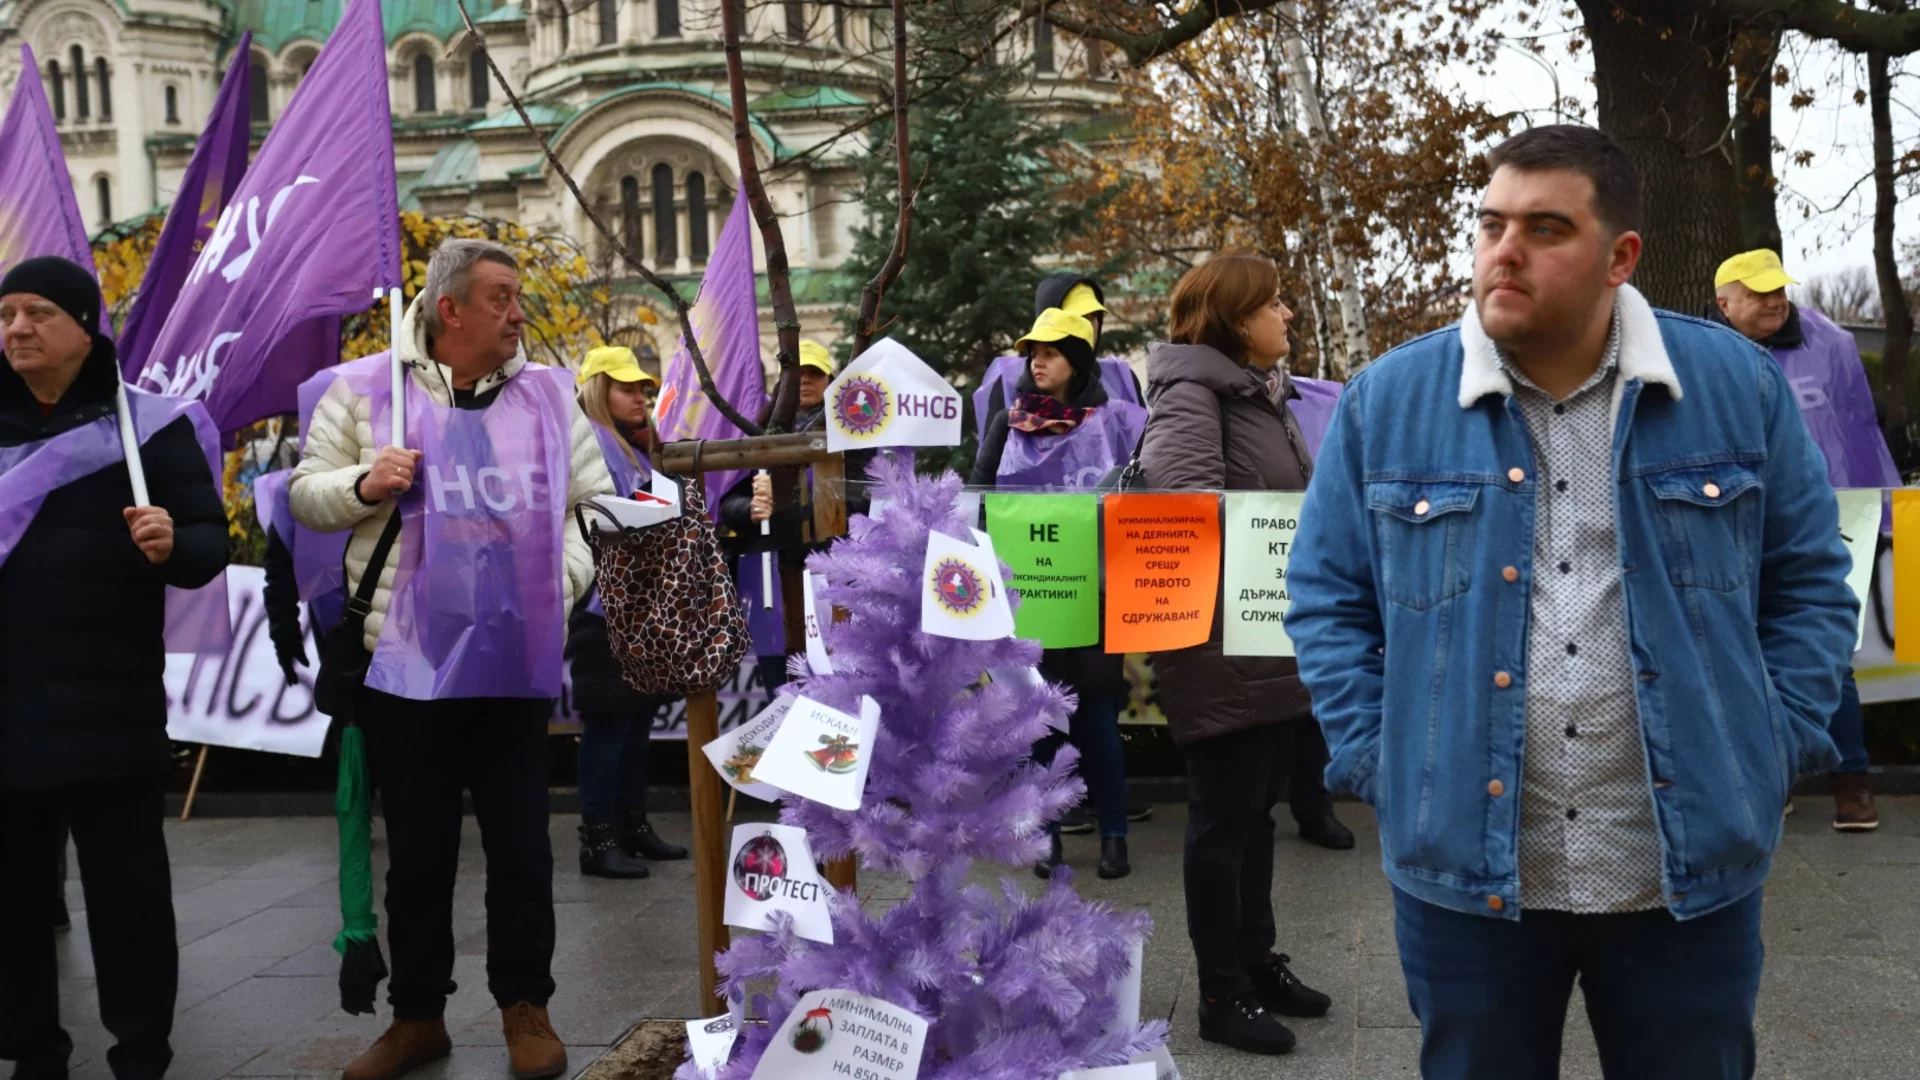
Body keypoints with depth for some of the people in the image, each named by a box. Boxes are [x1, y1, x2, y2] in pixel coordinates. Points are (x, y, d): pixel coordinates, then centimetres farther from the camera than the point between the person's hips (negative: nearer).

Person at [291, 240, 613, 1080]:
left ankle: (526, 1009, 22)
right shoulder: (366, 388, 2)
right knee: (418, 850, 9)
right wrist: (363, 485, -14)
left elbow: (594, 501, 12)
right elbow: (307, 495, 6)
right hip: (406, 661, -1)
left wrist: (566, 578, -2)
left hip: (517, 660, 1)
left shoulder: (549, 394, 8)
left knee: (521, 844, 7)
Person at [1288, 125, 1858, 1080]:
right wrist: (1376, 763, -4)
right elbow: (1328, 597, 3)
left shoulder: (1737, 384, 0)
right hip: (1463, 871, 0)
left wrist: (1777, 748, -1)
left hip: (1692, 870, 1)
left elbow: (1808, 578, 8)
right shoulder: (1386, 402, -2)